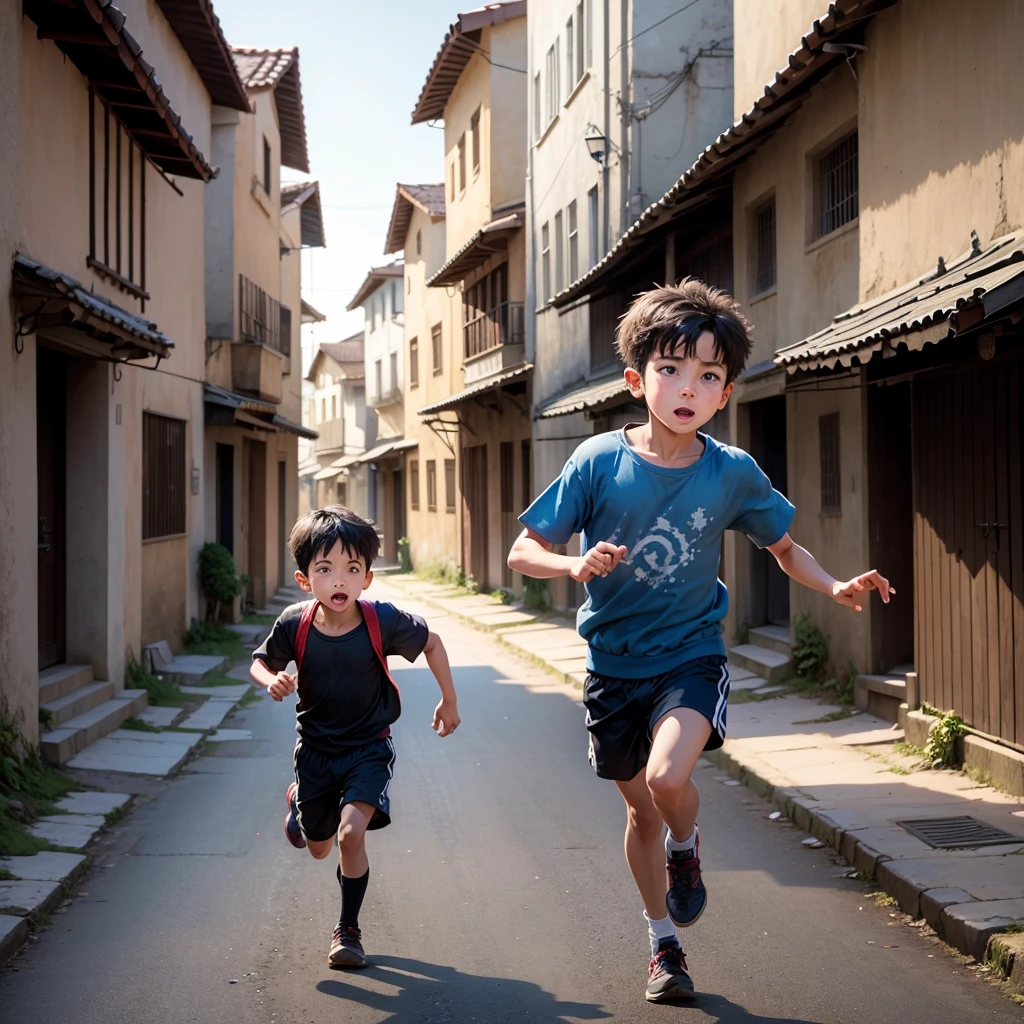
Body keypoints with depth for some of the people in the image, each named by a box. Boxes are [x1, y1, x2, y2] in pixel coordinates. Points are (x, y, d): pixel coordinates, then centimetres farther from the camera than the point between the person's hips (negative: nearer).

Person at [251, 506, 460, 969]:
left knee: (352, 831, -23)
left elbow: (431, 642, -3)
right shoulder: (294, 625, -19)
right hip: (316, 748, 2)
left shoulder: (383, 621, -22)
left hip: (368, 747, -2)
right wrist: (273, 681, -23)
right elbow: (260, 662, 0)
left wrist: (449, 700, 4)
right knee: (319, 848, 19)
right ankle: (298, 798, 55)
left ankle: (348, 929, -1)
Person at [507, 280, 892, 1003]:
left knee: (668, 776, -27)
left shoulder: (734, 474, -10)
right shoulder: (600, 461, -14)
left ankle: (686, 849, 10)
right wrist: (577, 565, -30)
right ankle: (664, 945, 38)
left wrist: (835, 588, -10)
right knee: (641, 809, 15)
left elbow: (784, 546, 8)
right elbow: (523, 551, -10)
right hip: (614, 661, 1)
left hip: (692, 654, -1)